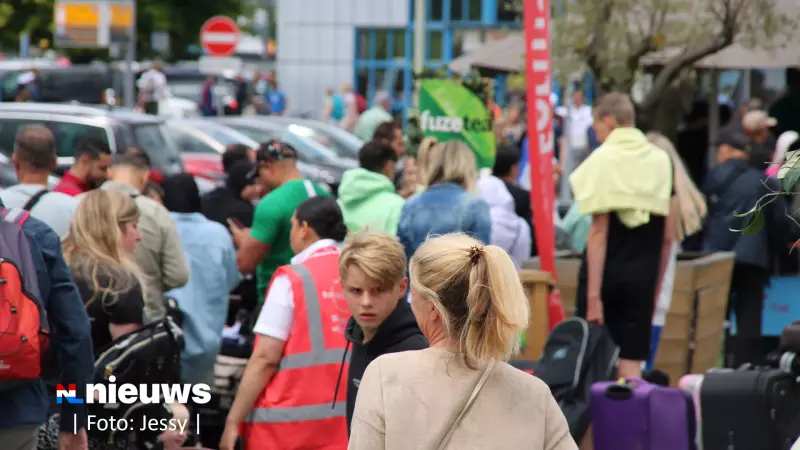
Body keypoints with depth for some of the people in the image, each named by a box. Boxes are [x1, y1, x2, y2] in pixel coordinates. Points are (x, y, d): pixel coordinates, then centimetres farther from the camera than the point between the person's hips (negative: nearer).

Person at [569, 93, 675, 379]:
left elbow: (599, 230, -12)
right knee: (632, 361, 3)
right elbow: (668, 236, 7)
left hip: (606, 270, -3)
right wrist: (656, 288, 16)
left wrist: (593, 294, -13)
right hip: (642, 273, 3)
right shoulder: (661, 161, 6)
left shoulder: (603, 159, -7)